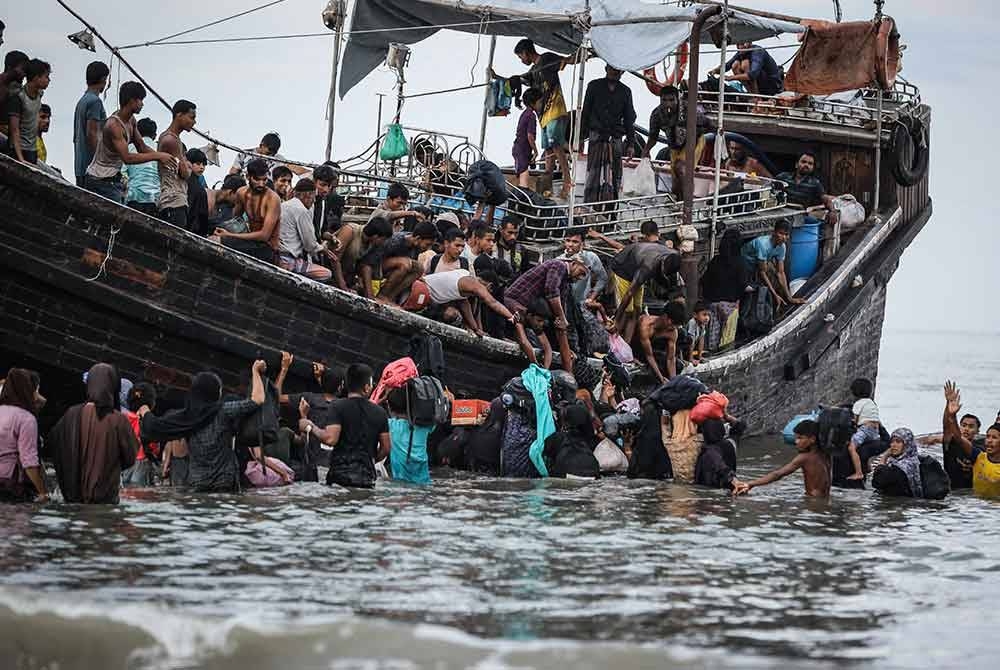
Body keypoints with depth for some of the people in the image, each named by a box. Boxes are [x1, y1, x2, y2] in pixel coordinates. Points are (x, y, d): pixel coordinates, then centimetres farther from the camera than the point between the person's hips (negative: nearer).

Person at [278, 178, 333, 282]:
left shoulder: (283, 205, 15)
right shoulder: (302, 211, -13)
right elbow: (309, 244, -9)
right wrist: (321, 248, 12)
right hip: (289, 263, -10)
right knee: (327, 274, -7)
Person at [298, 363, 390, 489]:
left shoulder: (338, 407, -4)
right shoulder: (380, 413, 8)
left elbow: (330, 439, -15)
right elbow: (386, 447, 10)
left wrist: (310, 427, 0)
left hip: (340, 474, -3)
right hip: (367, 477, 3)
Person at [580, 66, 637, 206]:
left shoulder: (625, 91, 14)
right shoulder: (594, 86, 8)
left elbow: (629, 119, 16)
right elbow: (585, 113, 8)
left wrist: (631, 143, 9)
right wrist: (581, 137, 1)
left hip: (616, 139, 3)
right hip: (596, 137, -2)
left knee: (615, 177, -1)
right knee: (594, 175, -10)